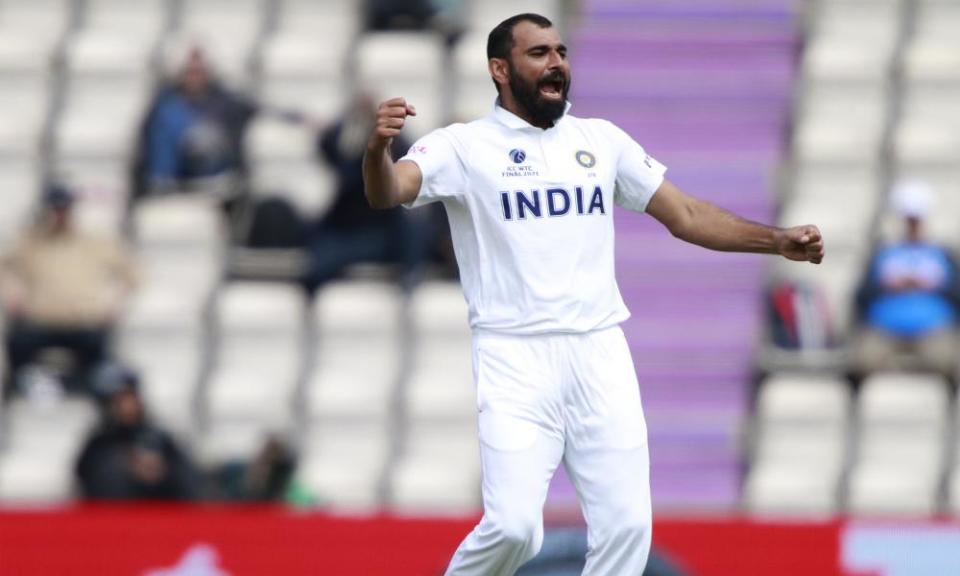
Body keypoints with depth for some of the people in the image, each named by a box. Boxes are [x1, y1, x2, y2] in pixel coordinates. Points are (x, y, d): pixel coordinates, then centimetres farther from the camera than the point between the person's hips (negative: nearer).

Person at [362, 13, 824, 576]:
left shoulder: (602, 140, 14)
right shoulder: (464, 146, 0)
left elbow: (685, 215, 17)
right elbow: (389, 192, -18)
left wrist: (778, 240, 6)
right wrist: (378, 149, -41)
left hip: (600, 355, 5)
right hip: (515, 359, -4)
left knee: (626, 528, -1)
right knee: (514, 528, -17)